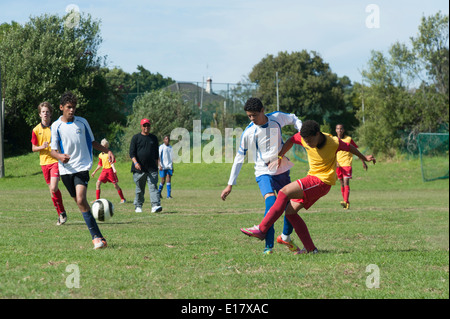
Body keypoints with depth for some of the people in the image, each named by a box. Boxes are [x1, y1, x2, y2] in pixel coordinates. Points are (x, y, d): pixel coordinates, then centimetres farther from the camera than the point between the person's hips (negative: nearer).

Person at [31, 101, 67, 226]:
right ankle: (61, 215, 19)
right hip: (44, 162, 3)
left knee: (53, 188, -18)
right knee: (52, 189, 8)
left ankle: (62, 212, -3)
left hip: (56, 160, -3)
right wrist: (42, 147, -13)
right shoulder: (36, 130, 3)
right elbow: (33, 148, 7)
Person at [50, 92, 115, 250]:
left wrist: (107, 151, 6)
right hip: (66, 169, 2)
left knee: (81, 200, -20)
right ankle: (98, 236, 16)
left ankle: (96, 237, -19)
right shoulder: (56, 126, 2)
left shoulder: (82, 122, 5)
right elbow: (53, 150, 1)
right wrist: (59, 156, -21)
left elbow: (92, 142, 18)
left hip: (82, 167, -2)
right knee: (79, 202, 6)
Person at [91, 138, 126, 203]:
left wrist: (114, 169, -32)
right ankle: (97, 199, -1)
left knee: (115, 185, -1)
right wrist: (94, 172, 26)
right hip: (104, 170, 6)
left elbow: (112, 162, -15)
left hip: (110, 170, -6)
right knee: (98, 183, -7)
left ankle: (122, 199, 12)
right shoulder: (100, 155, 12)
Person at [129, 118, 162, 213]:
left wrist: (157, 166, 17)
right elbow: (132, 153, -2)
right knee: (139, 189, 5)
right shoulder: (136, 138, 4)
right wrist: (135, 163, -17)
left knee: (153, 186, -11)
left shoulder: (154, 138, 15)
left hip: (152, 169, 2)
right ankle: (138, 206, 17)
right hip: (139, 169, -2)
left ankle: (155, 205, -21)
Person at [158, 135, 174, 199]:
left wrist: (172, 167, 19)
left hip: (169, 167, 4)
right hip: (163, 167, -4)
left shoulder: (170, 148, 14)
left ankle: (169, 195, -6)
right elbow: (158, 157, -7)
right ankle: (159, 193, 20)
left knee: (169, 180, -4)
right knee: (163, 180, 0)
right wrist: (160, 165, -16)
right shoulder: (161, 147, -3)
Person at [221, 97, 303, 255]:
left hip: (282, 170, 4)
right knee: (271, 202, -28)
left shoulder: (277, 118, -7)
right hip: (264, 172, -4)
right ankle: (268, 247, -29)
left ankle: (285, 237, 38)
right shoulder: (249, 132, -13)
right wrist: (230, 184, -5)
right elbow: (239, 157, -5)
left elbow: (293, 119, 17)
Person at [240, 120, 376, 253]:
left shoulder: (333, 143, -16)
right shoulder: (303, 138, -4)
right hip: (312, 179, 8)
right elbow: (291, 141, 17)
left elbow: (349, 147, 3)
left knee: (284, 192, -19)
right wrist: (279, 156, 6)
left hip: (322, 182, -8)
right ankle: (310, 248, 1)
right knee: (290, 211, 0)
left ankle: (262, 229, -19)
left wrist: (364, 158, 19)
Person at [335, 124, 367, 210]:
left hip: (347, 164, -4)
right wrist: (335, 162, -13)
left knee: (346, 183, -16)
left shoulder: (348, 139, -1)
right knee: (342, 184, 9)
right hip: (338, 165, 4)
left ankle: (346, 202, -27)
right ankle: (346, 203, 17)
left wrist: (363, 162, 5)